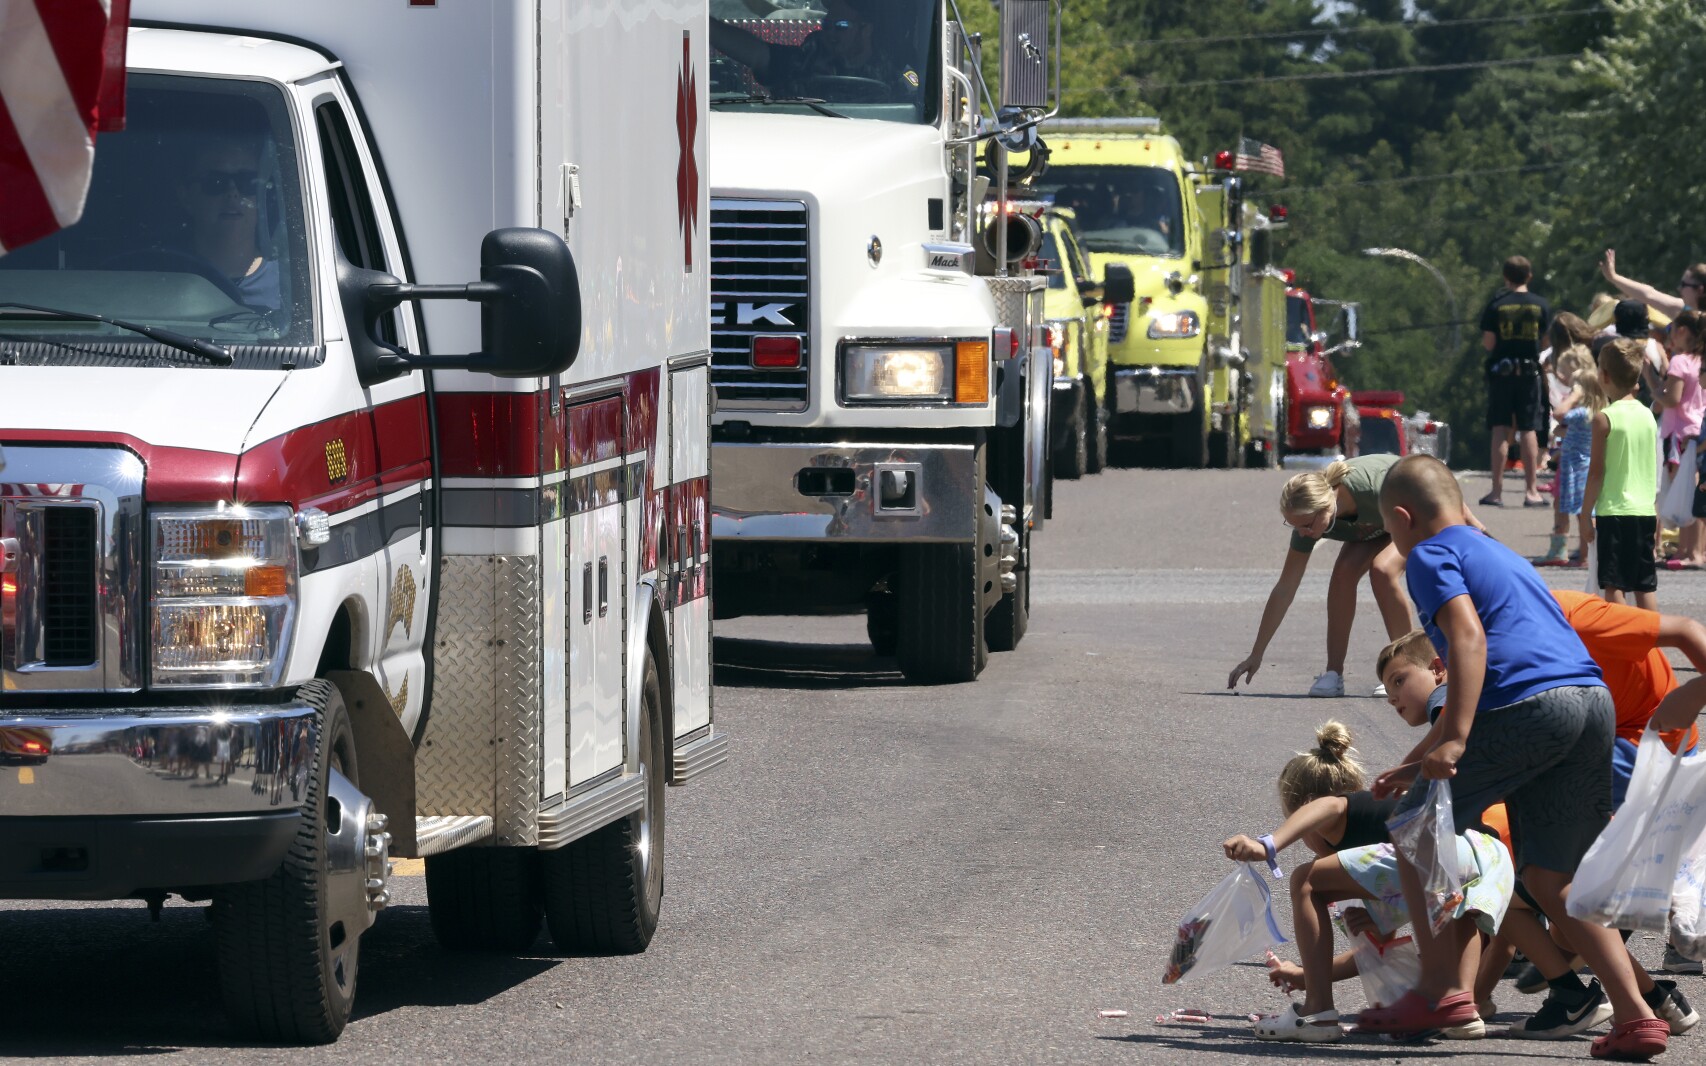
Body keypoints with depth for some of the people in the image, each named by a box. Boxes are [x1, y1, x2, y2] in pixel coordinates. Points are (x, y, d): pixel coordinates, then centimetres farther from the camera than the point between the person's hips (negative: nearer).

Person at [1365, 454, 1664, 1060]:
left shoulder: (1429, 555, 7)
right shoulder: (1498, 555, 34)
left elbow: (1468, 636, -13)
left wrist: (1453, 741, -21)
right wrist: (1415, 765, 45)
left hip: (1528, 704, -8)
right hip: (1595, 701, 8)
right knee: (1551, 877, 14)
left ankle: (1441, 989, 2)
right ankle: (1635, 1016, 5)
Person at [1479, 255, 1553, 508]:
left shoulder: (1496, 305, -6)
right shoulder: (1541, 306, 0)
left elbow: (1488, 343, -8)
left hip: (1501, 371, -1)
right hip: (1530, 371, 1)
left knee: (1501, 430, 2)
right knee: (1528, 430, 6)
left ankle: (1497, 491, 1)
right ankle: (1531, 491, 6)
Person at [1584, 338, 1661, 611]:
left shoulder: (1604, 419, -10)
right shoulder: (1648, 416, 8)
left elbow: (1596, 472, -10)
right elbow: (1654, 472, 14)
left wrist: (1586, 514, -2)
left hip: (1614, 511, -6)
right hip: (1646, 511, 6)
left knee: (1613, 584, -3)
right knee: (1646, 585, 9)